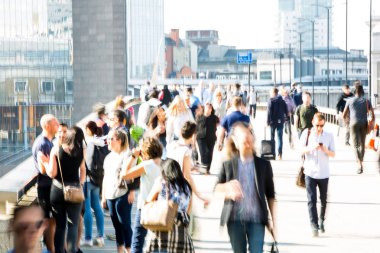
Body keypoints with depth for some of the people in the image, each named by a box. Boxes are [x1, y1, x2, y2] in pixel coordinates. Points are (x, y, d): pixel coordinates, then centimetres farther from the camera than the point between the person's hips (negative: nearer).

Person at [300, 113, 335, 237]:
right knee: (311, 200, -6)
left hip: (324, 173, 1)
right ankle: (314, 226, -6)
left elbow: (333, 154, 3)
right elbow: (301, 150, -1)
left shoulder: (329, 136, 1)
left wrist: (326, 150, -18)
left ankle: (321, 221, 30)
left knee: (323, 200, 11)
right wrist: (311, 148, -20)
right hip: (310, 172, -1)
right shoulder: (307, 133, -1)